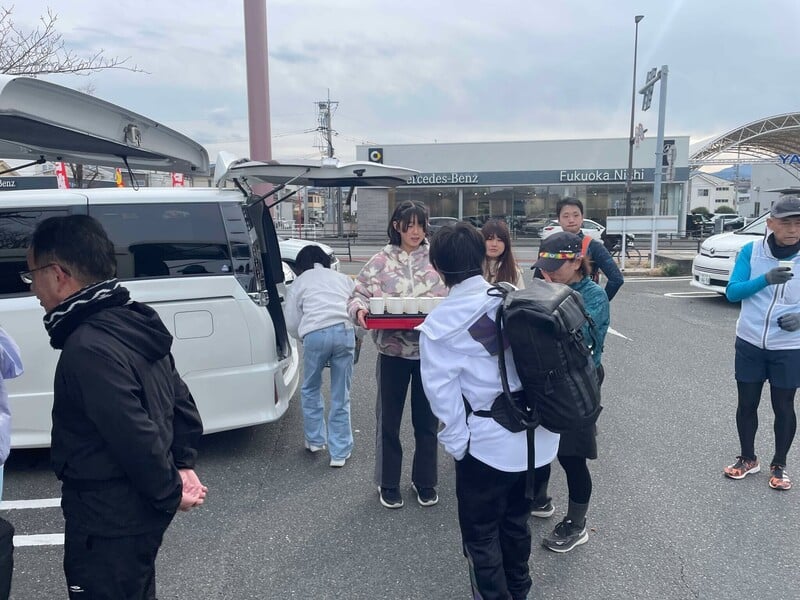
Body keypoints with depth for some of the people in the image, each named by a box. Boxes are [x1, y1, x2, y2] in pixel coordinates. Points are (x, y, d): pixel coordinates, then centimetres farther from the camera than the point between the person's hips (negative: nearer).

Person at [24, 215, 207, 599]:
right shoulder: (134, 323, 2)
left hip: (109, 519, -8)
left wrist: (169, 493, -13)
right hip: (140, 506, 9)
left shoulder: (89, 349, -26)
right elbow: (181, 401, 8)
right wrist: (183, 464, 8)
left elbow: (136, 438, -28)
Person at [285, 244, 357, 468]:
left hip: (316, 334, -2)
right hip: (345, 331, 2)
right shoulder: (343, 278, 27)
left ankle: (315, 440, 31)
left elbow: (291, 323, 15)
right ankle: (340, 453, 14)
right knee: (341, 396, 9)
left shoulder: (298, 283, 20)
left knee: (310, 390, 22)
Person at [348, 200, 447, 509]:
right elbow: (358, 294, -1)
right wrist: (359, 310, -22)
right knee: (388, 419, 10)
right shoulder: (381, 261, -1)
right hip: (393, 351, 0)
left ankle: (425, 481, 33)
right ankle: (388, 483, 29)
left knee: (427, 420, 13)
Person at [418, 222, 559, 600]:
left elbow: (443, 393, -15)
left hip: (489, 444, -6)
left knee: (481, 534, 16)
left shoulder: (439, 324, -15)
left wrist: (457, 443, -3)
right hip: (535, 436, 6)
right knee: (517, 519, 27)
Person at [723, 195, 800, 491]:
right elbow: (732, 292, -12)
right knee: (747, 403, 12)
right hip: (750, 344, 1)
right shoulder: (751, 251, -7)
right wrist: (765, 279, -28)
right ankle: (747, 459, 31)